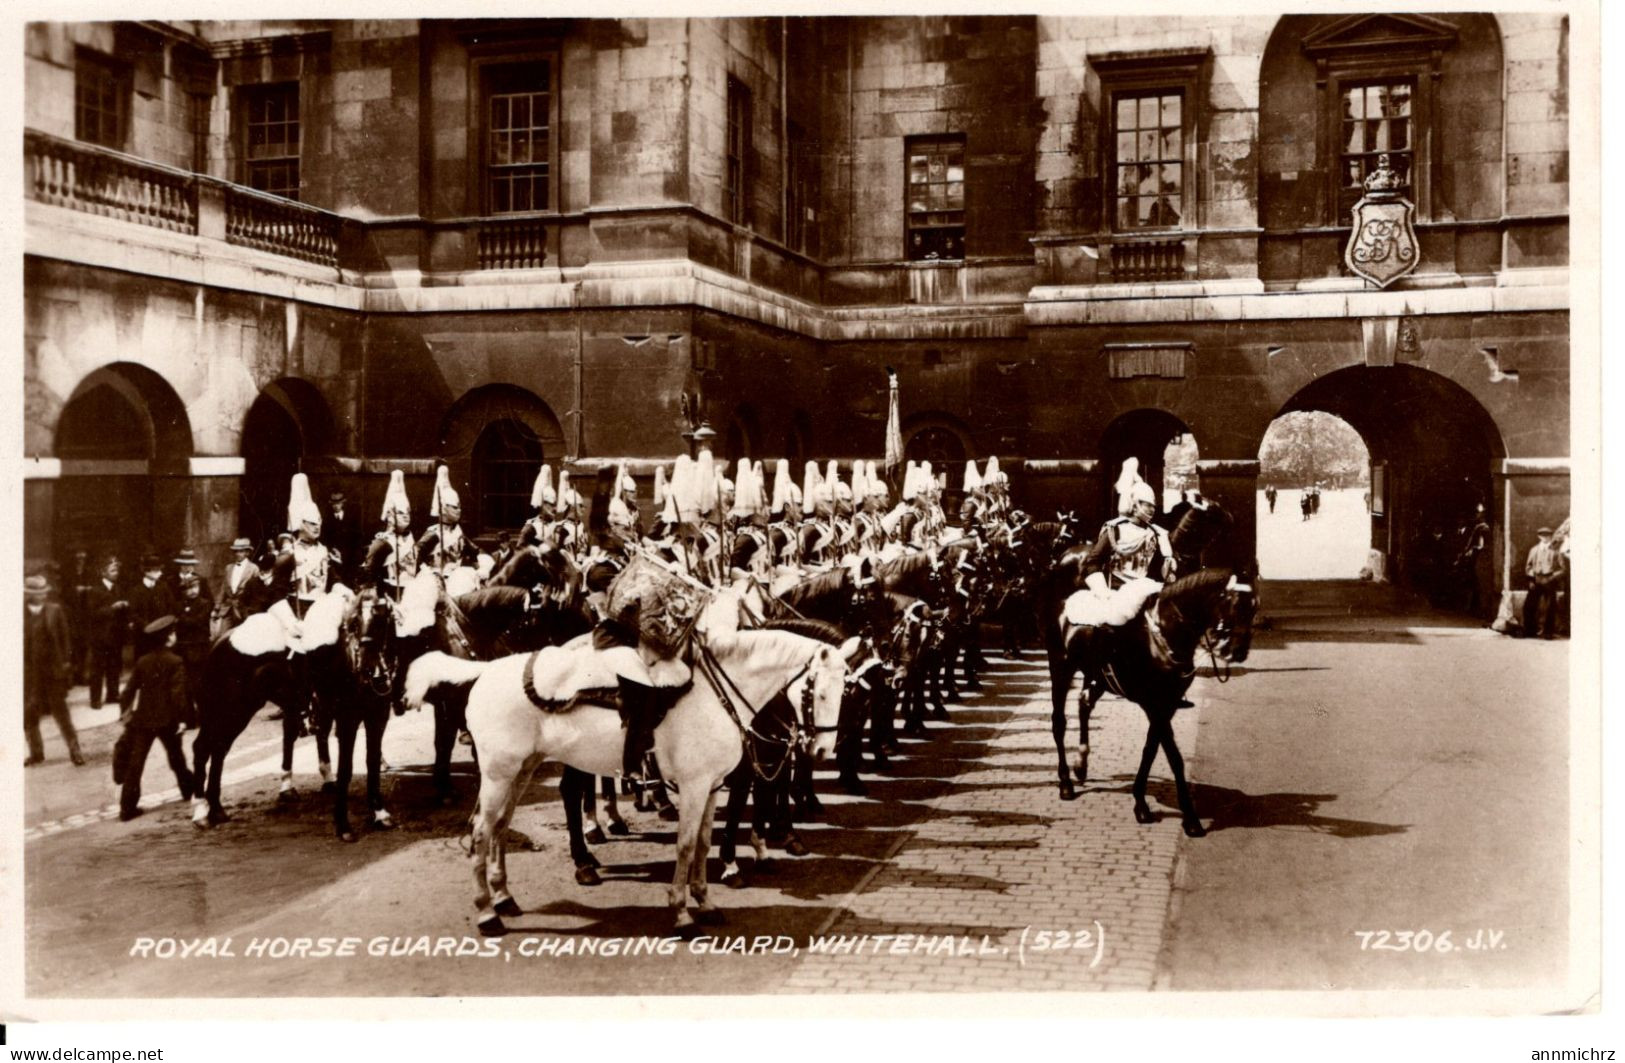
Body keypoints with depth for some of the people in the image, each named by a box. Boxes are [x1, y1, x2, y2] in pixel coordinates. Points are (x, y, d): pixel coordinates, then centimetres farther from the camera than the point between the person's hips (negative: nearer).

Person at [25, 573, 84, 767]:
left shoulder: (55, 610, 0)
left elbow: (64, 638, 3)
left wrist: (66, 662, -1)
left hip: (53, 668, -1)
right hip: (28, 669, 1)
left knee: (60, 711, 5)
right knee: (29, 713, 7)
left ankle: (74, 750, 11)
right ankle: (36, 751, 20)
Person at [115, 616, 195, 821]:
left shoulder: (142, 662, 5)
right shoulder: (176, 662, -9)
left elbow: (130, 689, 5)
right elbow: (178, 694, -16)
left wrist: (125, 710, 15)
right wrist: (181, 718, -12)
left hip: (142, 718, 3)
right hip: (167, 719, -3)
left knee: (135, 763, 1)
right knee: (176, 758, 17)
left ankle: (128, 807, -3)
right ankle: (188, 790, 34)